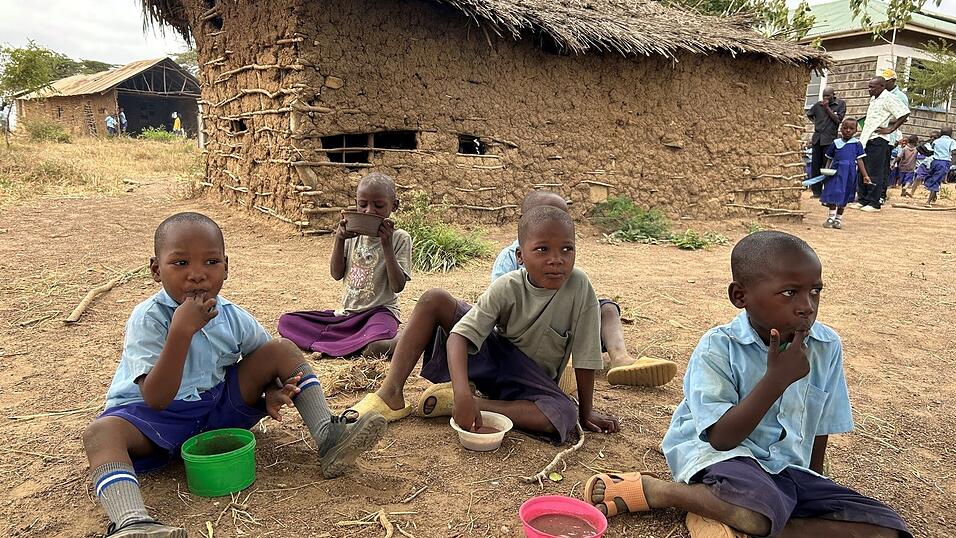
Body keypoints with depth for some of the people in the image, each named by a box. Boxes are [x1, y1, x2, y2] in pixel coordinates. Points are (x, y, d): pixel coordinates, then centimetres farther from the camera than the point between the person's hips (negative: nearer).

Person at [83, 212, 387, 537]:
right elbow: (156, 399, -30)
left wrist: (272, 392, -14)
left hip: (219, 404, 4)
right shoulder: (148, 319, -21)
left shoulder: (234, 318, -8)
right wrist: (182, 330, -39)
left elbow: (267, 361, 11)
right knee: (101, 432, -36)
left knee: (284, 349, -9)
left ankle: (328, 437, -17)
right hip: (160, 414, -4)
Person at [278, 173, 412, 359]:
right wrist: (339, 239, -8)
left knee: (375, 348, -39)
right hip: (347, 312, 5)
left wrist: (387, 245, -20)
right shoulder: (353, 234, 8)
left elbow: (398, 286, -14)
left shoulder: (399, 238, -6)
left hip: (380, 311, -5)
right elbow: (337, 274, 5)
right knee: (287, 321, -7)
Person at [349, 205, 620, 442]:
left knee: (565, 417, -35)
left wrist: (586, 411, -10)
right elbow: (459, 336, -29)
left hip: (531, 379, 0)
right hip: (491, 352, 1)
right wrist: (463, 393, -44)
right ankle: (391, 393, -18)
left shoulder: (579, 286, -24)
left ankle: (452, 403, -28)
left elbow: (585, 357, -16)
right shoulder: (506, 288, -21)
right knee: (434, 299, -18)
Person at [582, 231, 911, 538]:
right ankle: (651, 489, -11)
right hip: (718, 455, -6)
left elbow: (820, 425, 14)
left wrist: (814, 483, 13)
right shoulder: (719, 348, -14)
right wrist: (776, 379, -24)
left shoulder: (827, 346, 1)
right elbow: (721, 438, -19)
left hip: (787, 467, 7)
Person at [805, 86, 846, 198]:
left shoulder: (841, 104, 1)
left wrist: (827, 108, -9)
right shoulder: (818, 104, 10)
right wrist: (816, 122, 12)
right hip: (817, 138, 4)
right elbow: (809, 114, 27)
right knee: (815, 165, 4)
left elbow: (838, 119, -8)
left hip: (829, 139, -4)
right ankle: (816, 191, 11)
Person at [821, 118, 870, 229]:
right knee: (834, 193, -5)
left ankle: (838, 219, 16)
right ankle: (831, 217, 4)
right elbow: (829, 159, 10)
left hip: (850, 173, 0)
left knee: (844, 196, 7)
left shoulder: (857, 144, 3)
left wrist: (865, 175, -2)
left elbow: (859, 160, 3)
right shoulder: (836, 143, 6)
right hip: (836, 171, 0)